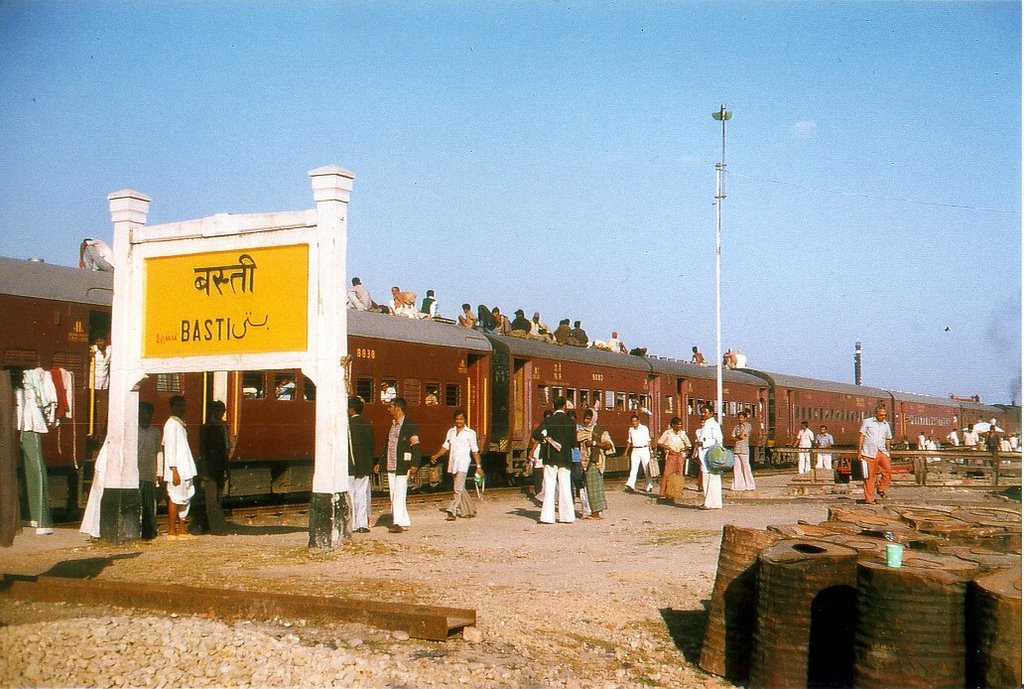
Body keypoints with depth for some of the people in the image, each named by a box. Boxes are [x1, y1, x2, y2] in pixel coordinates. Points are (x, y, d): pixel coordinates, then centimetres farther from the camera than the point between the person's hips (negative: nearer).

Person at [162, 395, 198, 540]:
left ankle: (182, 529, 17)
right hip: (177, 470, -9)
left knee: (185, 498, 11)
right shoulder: (172, 424, -11)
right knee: (175, 498, -5)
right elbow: (171, 448, -17)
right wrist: (174, 471, -21)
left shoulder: (179, 424, 18)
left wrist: (185, 471, 16)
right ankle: (171, 531, 0)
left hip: (184, 470, 9)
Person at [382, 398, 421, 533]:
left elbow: (416, 446, -12)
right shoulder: (392, 425, 17)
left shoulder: (410, 425, -8)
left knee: (399, 495, -11)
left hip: (402, 467, -8)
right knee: (394, 496, 9)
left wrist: (414, 465, -20)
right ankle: (404, 522, 15)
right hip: (391, 467, 8)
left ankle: (398, 523, -10)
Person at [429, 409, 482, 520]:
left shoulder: (470, 433, 0)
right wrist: (436, 456, -3)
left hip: (463, 464, -6)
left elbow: (475, 451, 0)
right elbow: (445, 447, 13)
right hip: (453, 464, 6)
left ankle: (452, 511, -19)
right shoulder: (450, 431, 13)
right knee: (461, 488, 13)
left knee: (458, 489, -14)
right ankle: (470, 510, 24)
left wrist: (478, 466, -3)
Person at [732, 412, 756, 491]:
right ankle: (738, 485, 6)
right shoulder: (736, 427, 18)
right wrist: (739, 438, -5)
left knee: (746, 467, -5)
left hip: (744, 449, -5)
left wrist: (736, 438, 5)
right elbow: (733, 438, 8)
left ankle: (749, 486, 0)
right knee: (736, 467, 2)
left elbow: (742, 435, -10)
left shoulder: (748, 425, 1)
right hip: (736, 449, 5)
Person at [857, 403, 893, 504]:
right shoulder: (867, 422, 3)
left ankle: (881, 489, 3)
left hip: (881, 452, 4)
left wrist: (888, 453, 19)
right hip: (869, 452, -3)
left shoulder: (886, 425, 15)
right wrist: (859, 452, -3)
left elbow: (888, 440, 23)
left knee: (888, 470, -18)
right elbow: (861, 437, 2)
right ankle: (869, 498, 5)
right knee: (869, 476, -2)